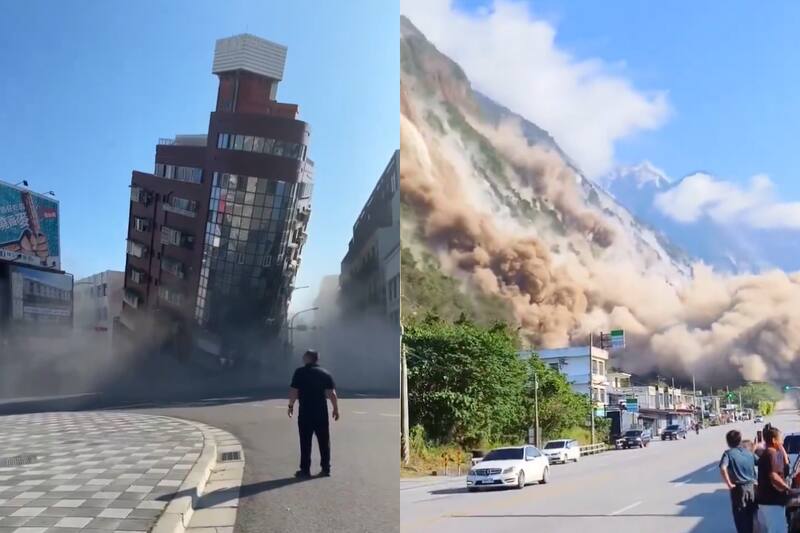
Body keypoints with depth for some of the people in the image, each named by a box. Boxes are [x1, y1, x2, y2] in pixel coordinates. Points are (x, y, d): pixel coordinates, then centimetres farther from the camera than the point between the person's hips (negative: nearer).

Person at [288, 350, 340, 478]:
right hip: (322, 412, 3)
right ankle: (326, 468, 13)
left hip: (305, 412, -3)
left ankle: (305, 470, 5)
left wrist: (291, 406, 5)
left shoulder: (300, 372, -4)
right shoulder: (325, 373, 4)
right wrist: (336, 409, 6)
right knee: (324, 441, 10)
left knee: (305, 442, 3)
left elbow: (293, 391, -7)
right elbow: (332, 394, -1)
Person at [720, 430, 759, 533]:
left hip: (738, 488, -5)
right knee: (752, 515, 20)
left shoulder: (728, 453, -11)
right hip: (752, 486, 5)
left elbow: (723, 469, -27)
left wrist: (729, 484, -18)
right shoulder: (749, 452, 4)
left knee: (740, 517, 7)